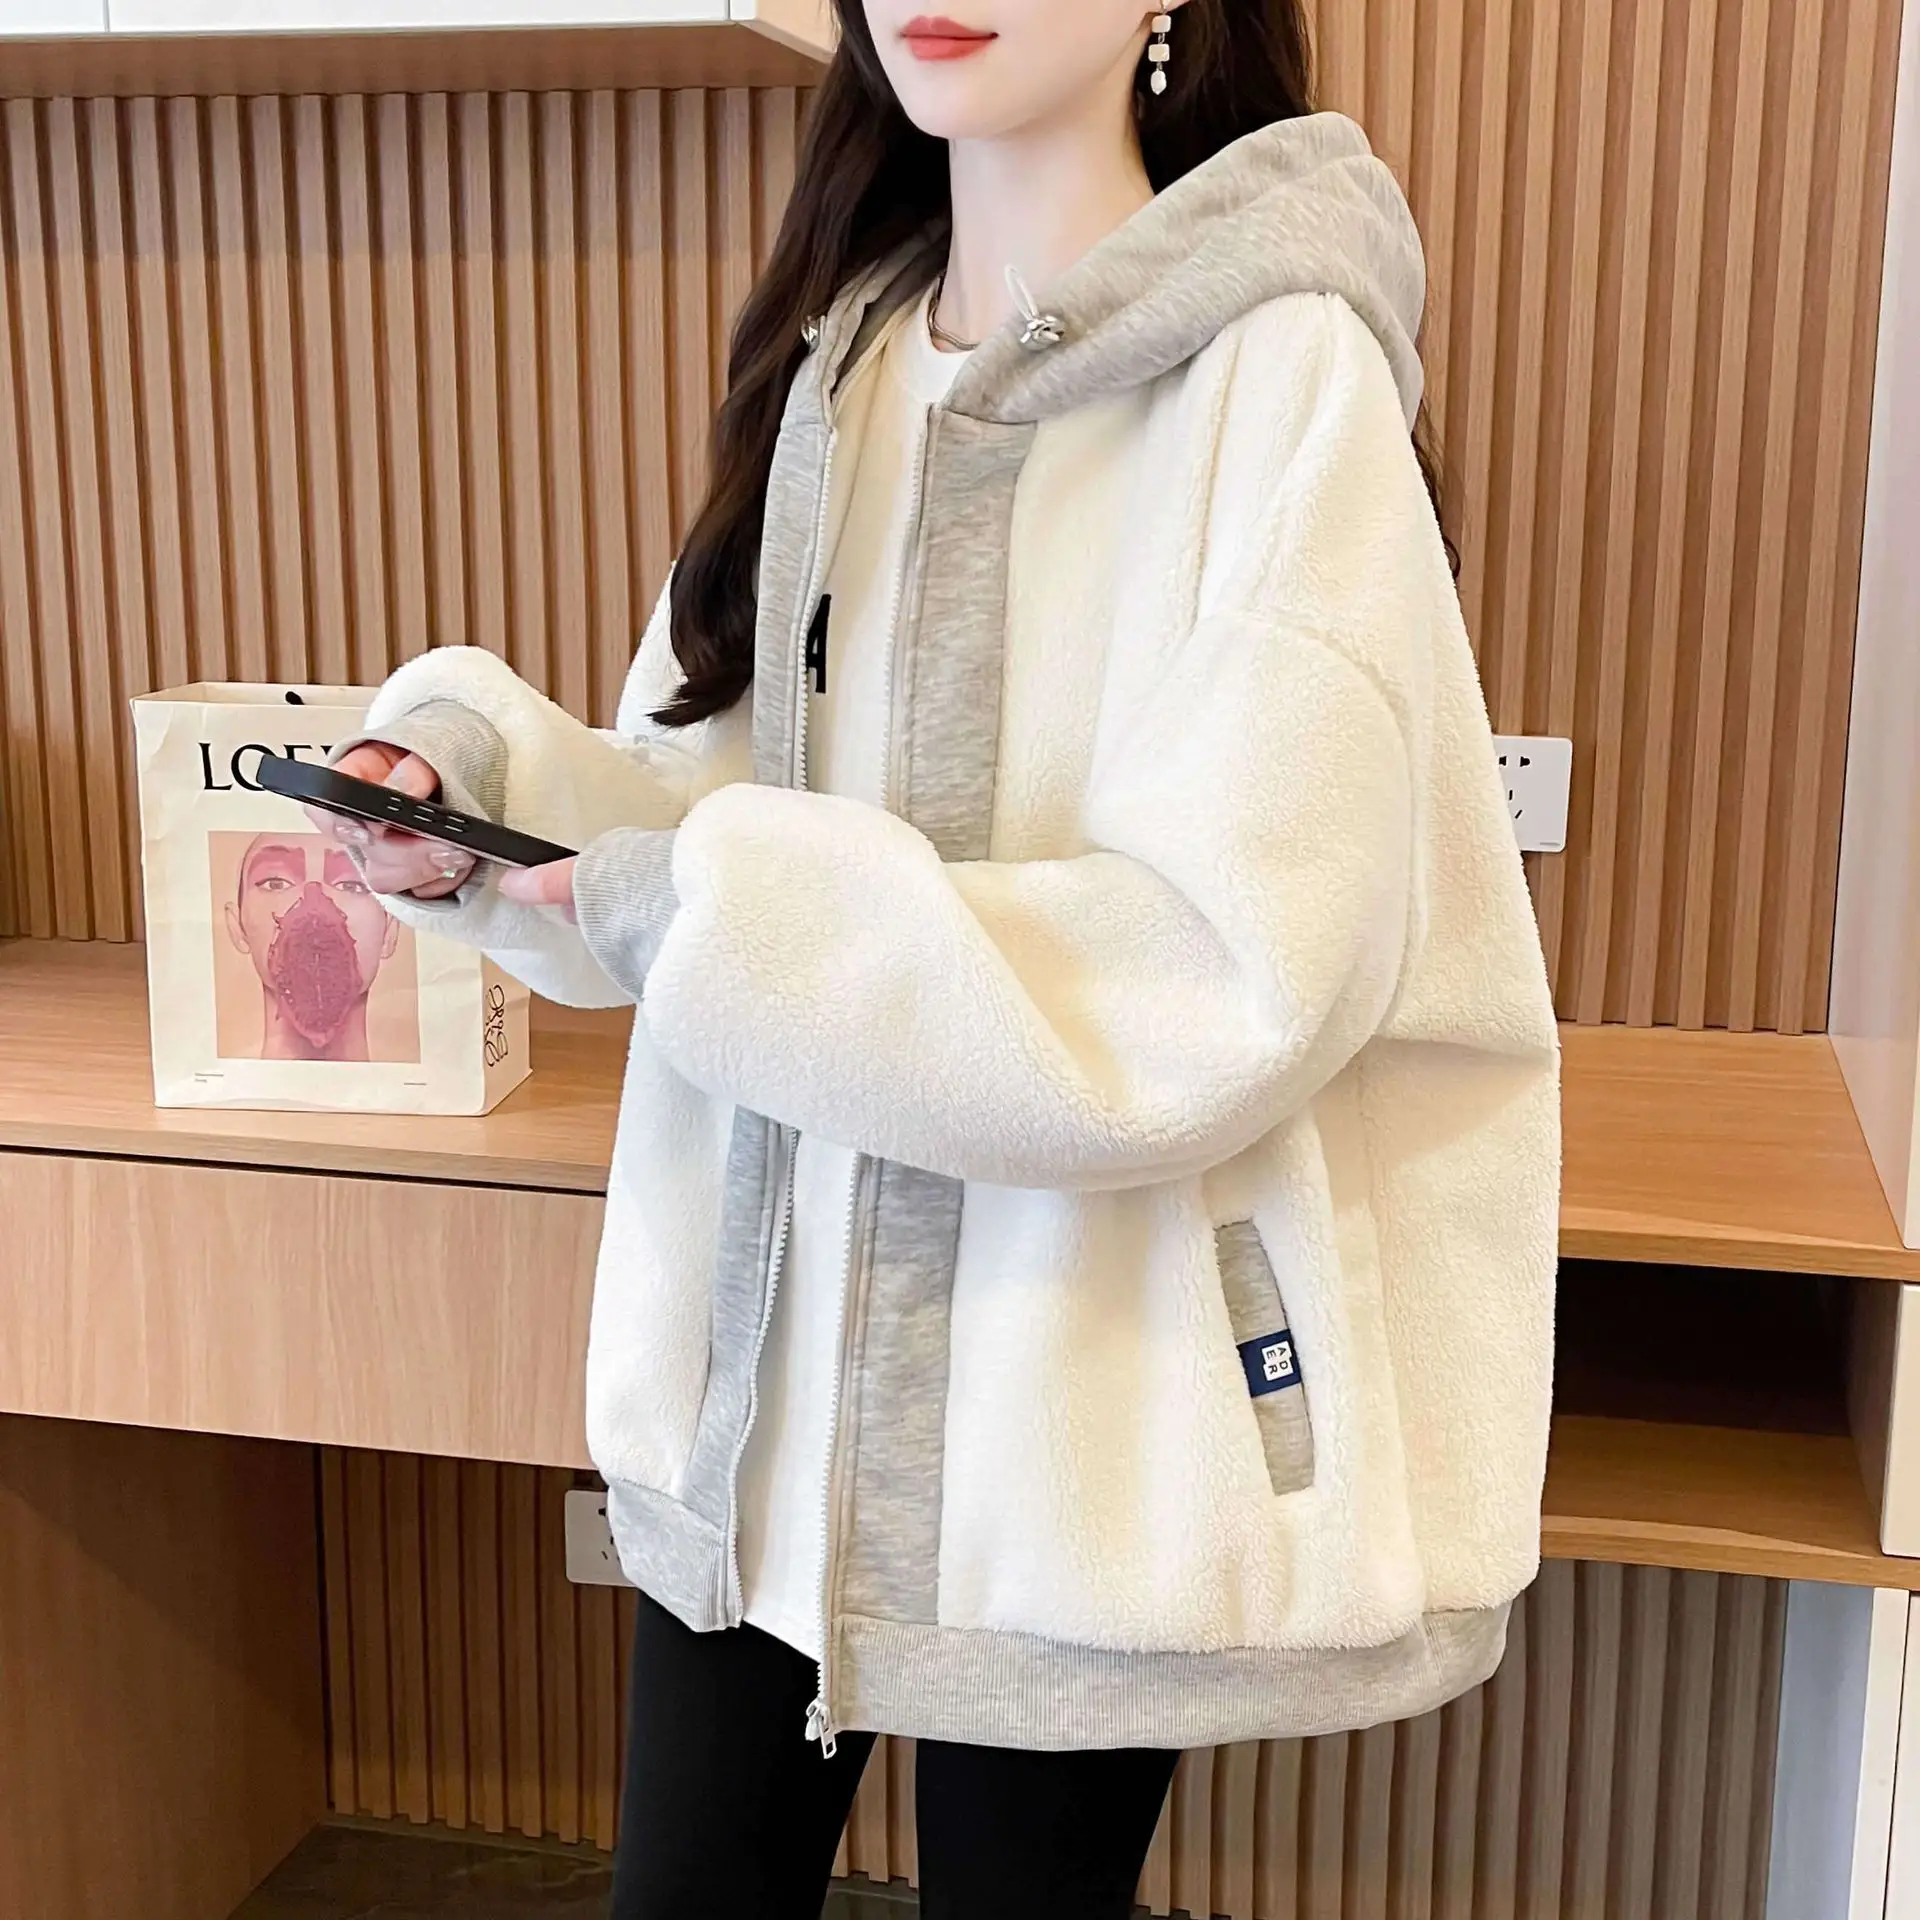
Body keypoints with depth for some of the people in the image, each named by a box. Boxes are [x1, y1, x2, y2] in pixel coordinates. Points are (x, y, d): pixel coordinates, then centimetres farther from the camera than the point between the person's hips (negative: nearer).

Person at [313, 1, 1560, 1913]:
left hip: (1082, 1382, -5)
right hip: (763, 1337, 6)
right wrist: (479, 765, -9)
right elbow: (719, 793, 10)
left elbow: (1234, 980, -21)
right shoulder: (835, 357, 7)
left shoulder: (1281, 375, -14)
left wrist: (722, 917, -22)